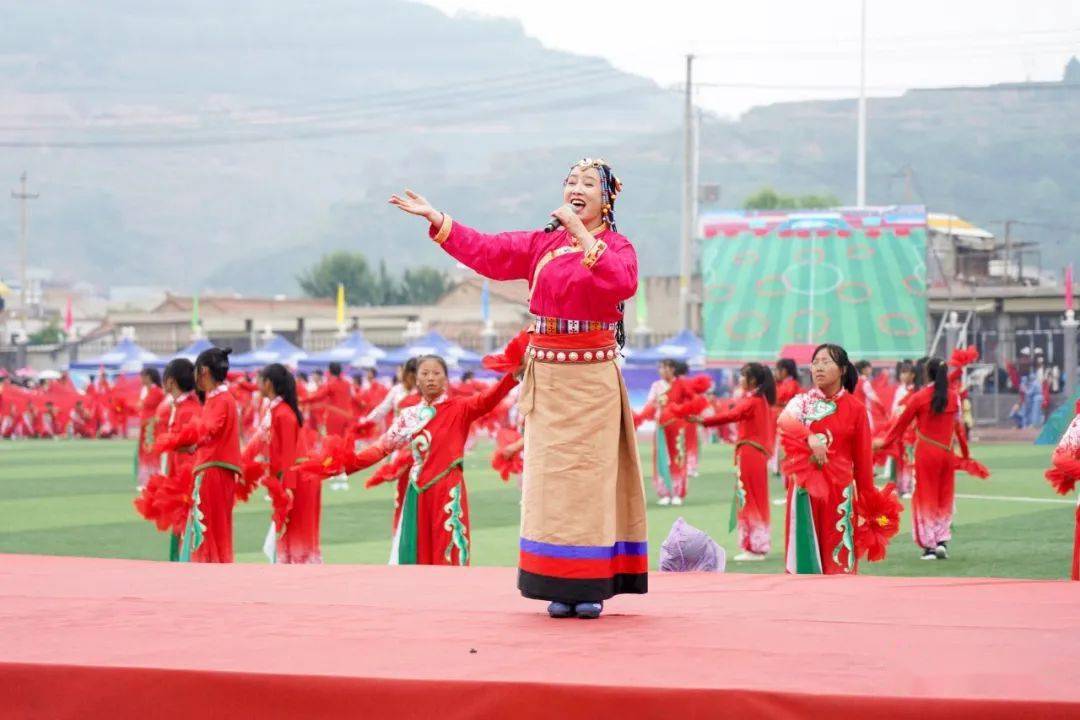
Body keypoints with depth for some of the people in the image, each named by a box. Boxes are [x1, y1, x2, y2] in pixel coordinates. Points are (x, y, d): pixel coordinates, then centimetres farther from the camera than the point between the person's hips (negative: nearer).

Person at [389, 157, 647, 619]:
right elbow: (487, 251, 8)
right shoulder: (541, 244, 11)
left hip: (592, 380, -3)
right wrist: (435, 218, 2)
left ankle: (591, 587, 0)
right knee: (550, 480, 1)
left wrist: (582, 235, -23)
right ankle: (560, 587, 5)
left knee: (590, 477, -4)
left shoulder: (616, 247, 0)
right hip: (547, 378, 3)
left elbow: (623, 283, -21)